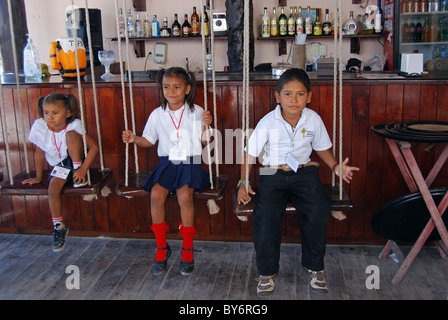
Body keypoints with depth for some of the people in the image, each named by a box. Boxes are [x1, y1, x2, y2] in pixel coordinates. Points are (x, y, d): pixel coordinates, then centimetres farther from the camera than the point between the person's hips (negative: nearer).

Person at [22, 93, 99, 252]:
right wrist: (38, 177, 7)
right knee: (53, 187, -29)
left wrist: (83, 169, -29)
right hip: (59, 165, 2)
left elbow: (94, 146, -20)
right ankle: (58, 226, -11)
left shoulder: (74, 126, -19)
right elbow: (39, 154, -1)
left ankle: (78, 170, -16)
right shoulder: (39, 127, -13)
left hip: (74, 161, -2)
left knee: (71, 134, -26)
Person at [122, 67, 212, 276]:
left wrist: (206, 126, -16)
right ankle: (161, 247, -6)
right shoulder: (157, 114, 8)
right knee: (156, 194, -23)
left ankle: (187, 249, -11)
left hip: (190, 162, -2)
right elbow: (149, 140, 14)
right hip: (167, 161, 3)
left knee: (184, 195, -28)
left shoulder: (196, 112, 1)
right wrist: (135, 139, -5)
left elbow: (205, 142, 1)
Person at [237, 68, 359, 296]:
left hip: (304, 172, 2)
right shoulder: (268, 122, -7)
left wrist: (336, 166, -3)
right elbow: (250, 153, -1)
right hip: (273, 174, -1)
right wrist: (243, 182, -13)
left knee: (319, 209, -25)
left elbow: (322, 148, 15)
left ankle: (314, 266, -1)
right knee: (266, 213, -27)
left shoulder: (313, 119, 0)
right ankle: (267, 271, -6)